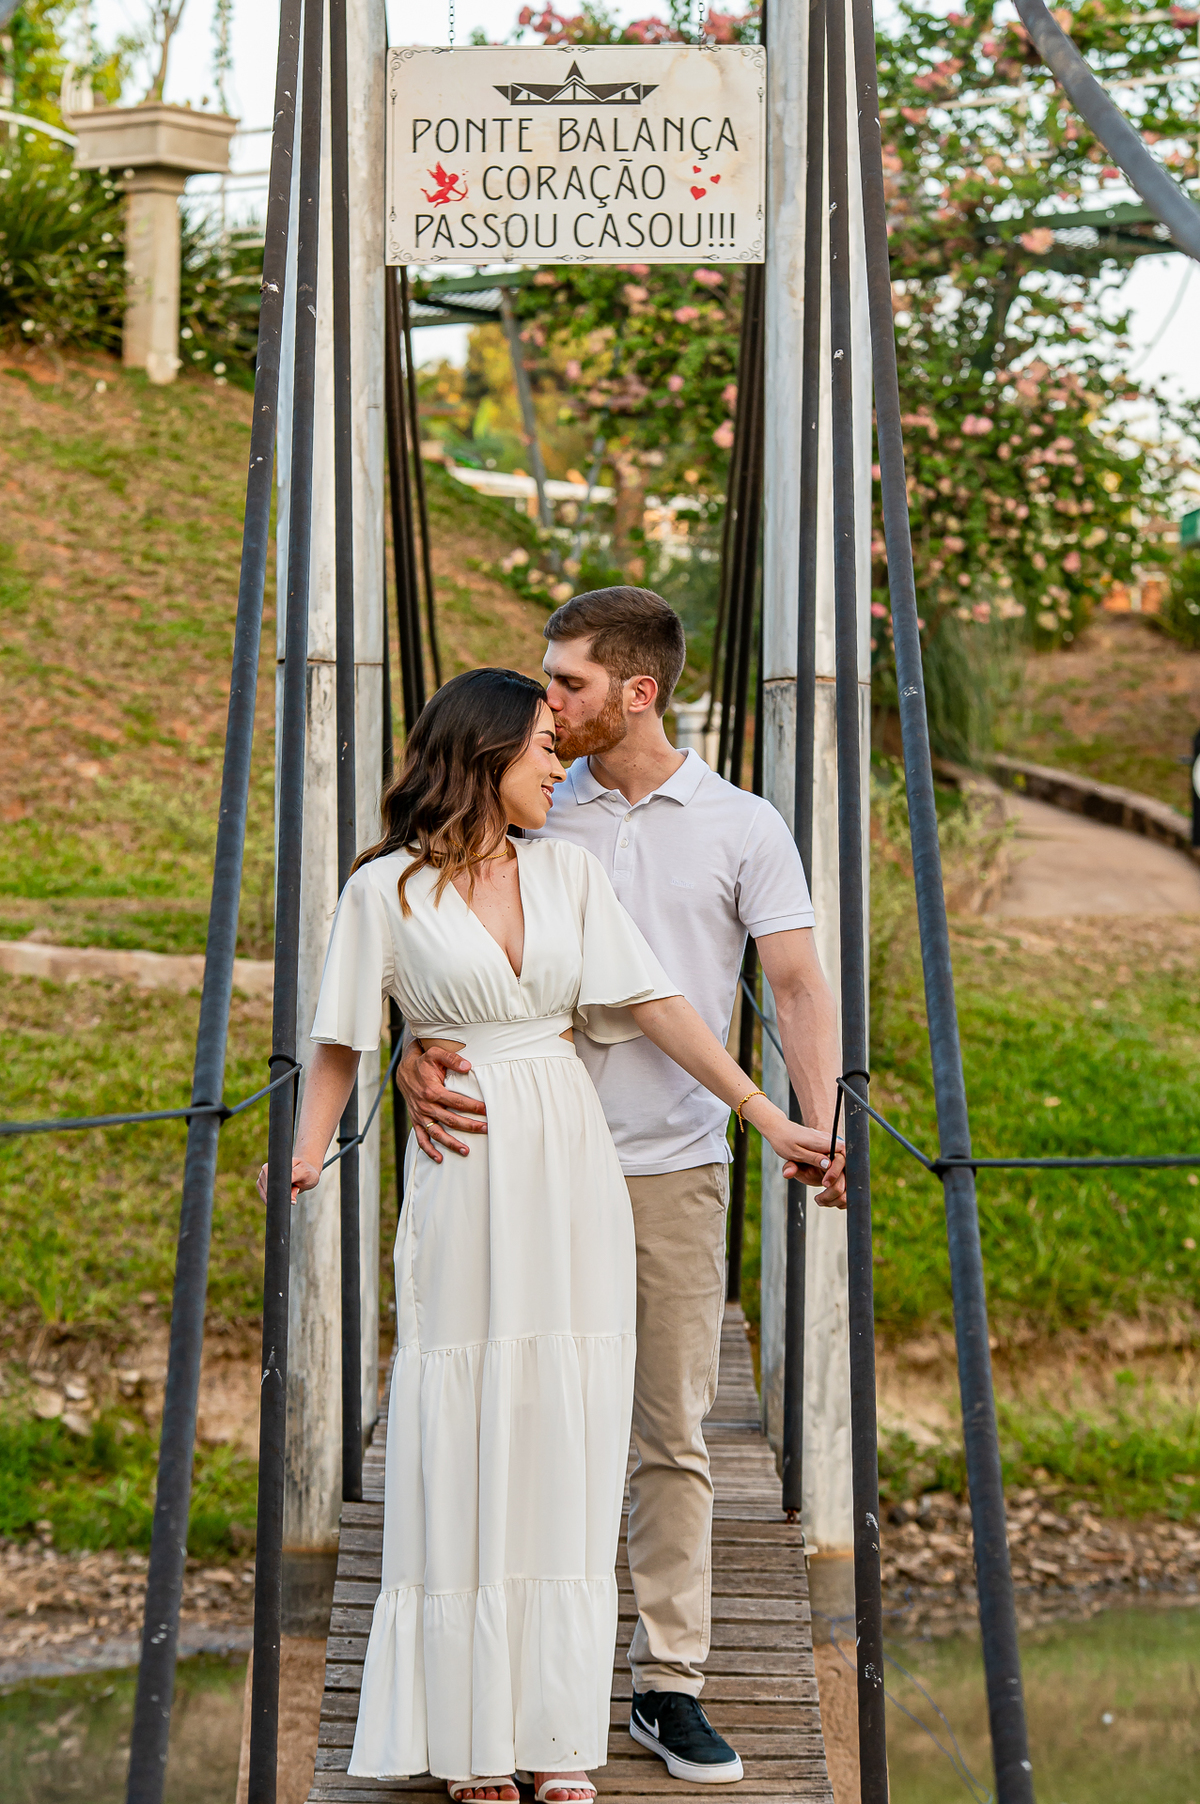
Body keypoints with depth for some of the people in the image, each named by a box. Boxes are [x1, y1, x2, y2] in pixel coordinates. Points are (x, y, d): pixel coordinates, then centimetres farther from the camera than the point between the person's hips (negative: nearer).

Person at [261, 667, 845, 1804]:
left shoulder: (568, 871, 9)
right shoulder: (386, 888, 0)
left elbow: (655, 1004, 6)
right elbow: (343, 1043, 1)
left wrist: (769, 1118, 1)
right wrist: (304, 1156, -15)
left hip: (571, 1169, 3)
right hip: (461, 1180, -3)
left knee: (563, 1449, 4)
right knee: (462, 1451, 2)